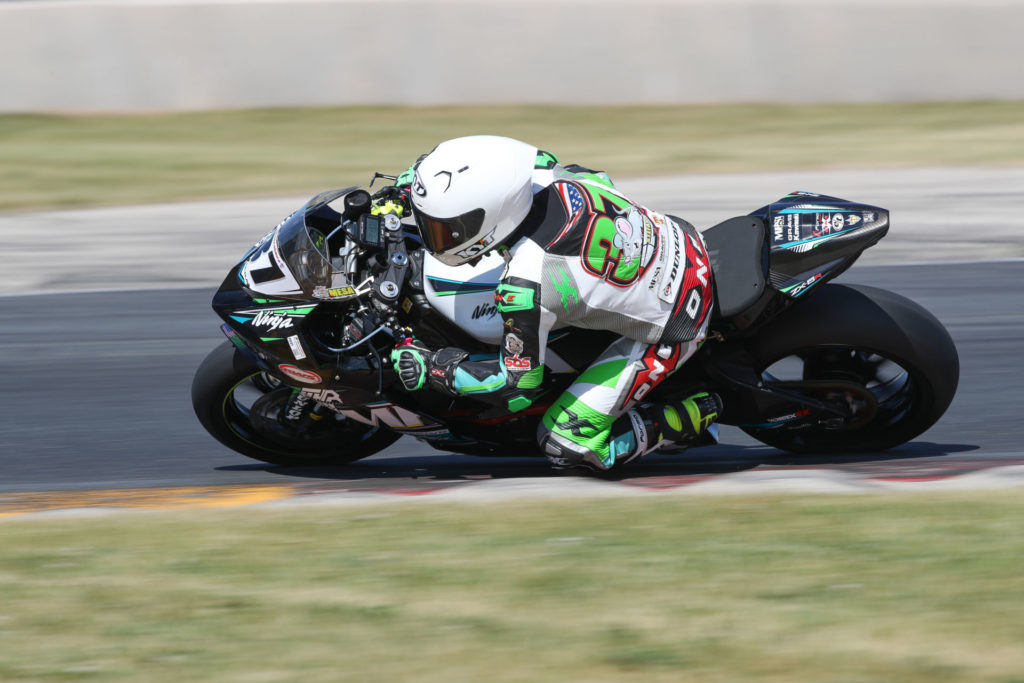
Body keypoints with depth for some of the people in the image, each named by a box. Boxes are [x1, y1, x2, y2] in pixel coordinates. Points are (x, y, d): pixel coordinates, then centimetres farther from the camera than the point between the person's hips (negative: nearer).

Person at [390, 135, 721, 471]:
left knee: (565, 444, -4)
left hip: (669, 327, -8)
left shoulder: (525, 287, -35)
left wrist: (434, 368, -17)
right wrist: (428, 173, 11)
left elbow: (519, 385, -23)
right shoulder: (544, 175, -17)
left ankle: (691, 419, 6)